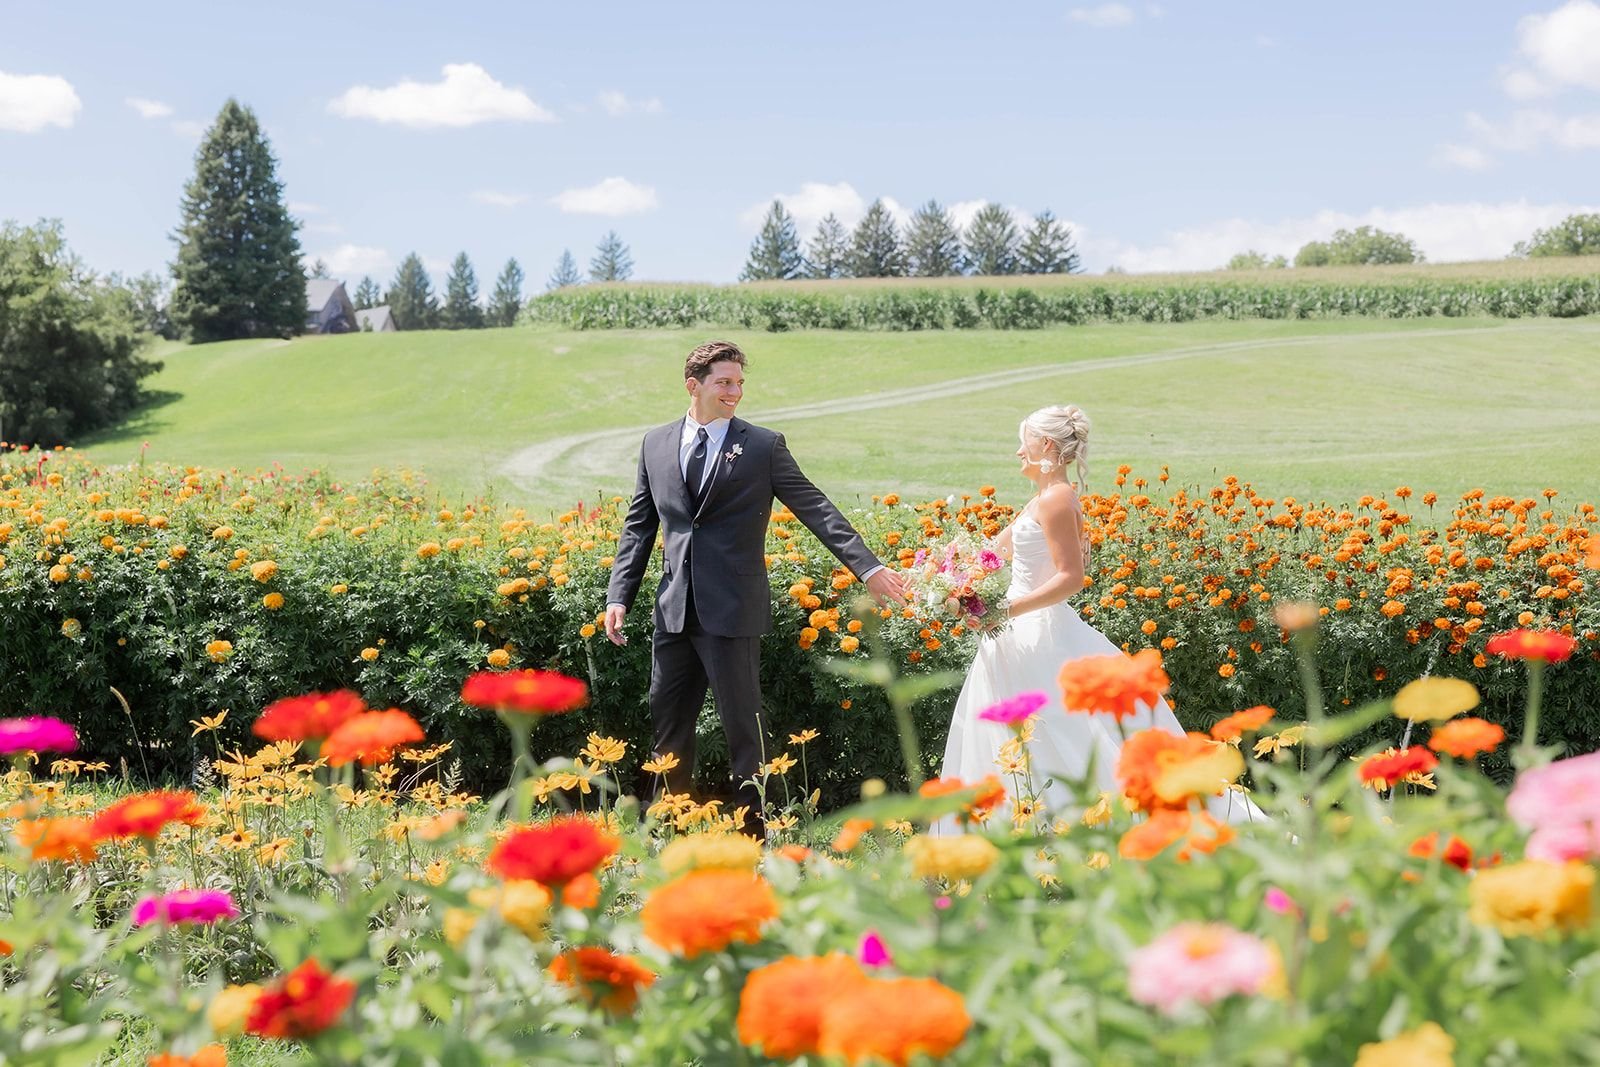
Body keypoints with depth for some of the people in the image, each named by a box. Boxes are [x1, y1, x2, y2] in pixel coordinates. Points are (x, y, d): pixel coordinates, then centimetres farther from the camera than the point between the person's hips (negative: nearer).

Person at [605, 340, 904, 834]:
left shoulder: (764, 446, -1)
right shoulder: (656, 445, 11)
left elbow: (815, 508, -4)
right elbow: (638, 527, 14)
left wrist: (868, 566, -13)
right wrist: (619, 596, 5)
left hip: (733, 611, -4)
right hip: (674, 610, 4)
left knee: (743, 726, 0)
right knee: (668, 727, 11)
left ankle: (756, 836, 10)